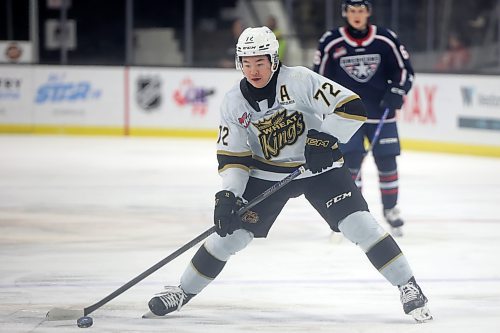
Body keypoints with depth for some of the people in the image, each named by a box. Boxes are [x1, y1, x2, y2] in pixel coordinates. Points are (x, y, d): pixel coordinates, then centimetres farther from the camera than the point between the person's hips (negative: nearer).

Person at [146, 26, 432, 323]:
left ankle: (409, 287, -6)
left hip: (319, 166, -3)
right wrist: (228, 195, -17)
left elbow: (352, 107, -25)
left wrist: (325, 138, -33)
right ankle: (184, 291, 16)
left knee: (359, 224, -16)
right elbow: (233, 156, -4)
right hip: (266, 173, 3)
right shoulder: (234, 103, -9)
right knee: (231, 231, -2)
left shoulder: (300, 81, -22)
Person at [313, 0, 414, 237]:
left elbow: (405, 69, 6)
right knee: (351, 161, -9)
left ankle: (391, 209, 20)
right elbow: (320, 77, 5)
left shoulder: (386, 40, -2)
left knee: (387, 162, 2)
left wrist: (396, 93, -10)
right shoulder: (331, 42, -3)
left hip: (380, 111, 1)